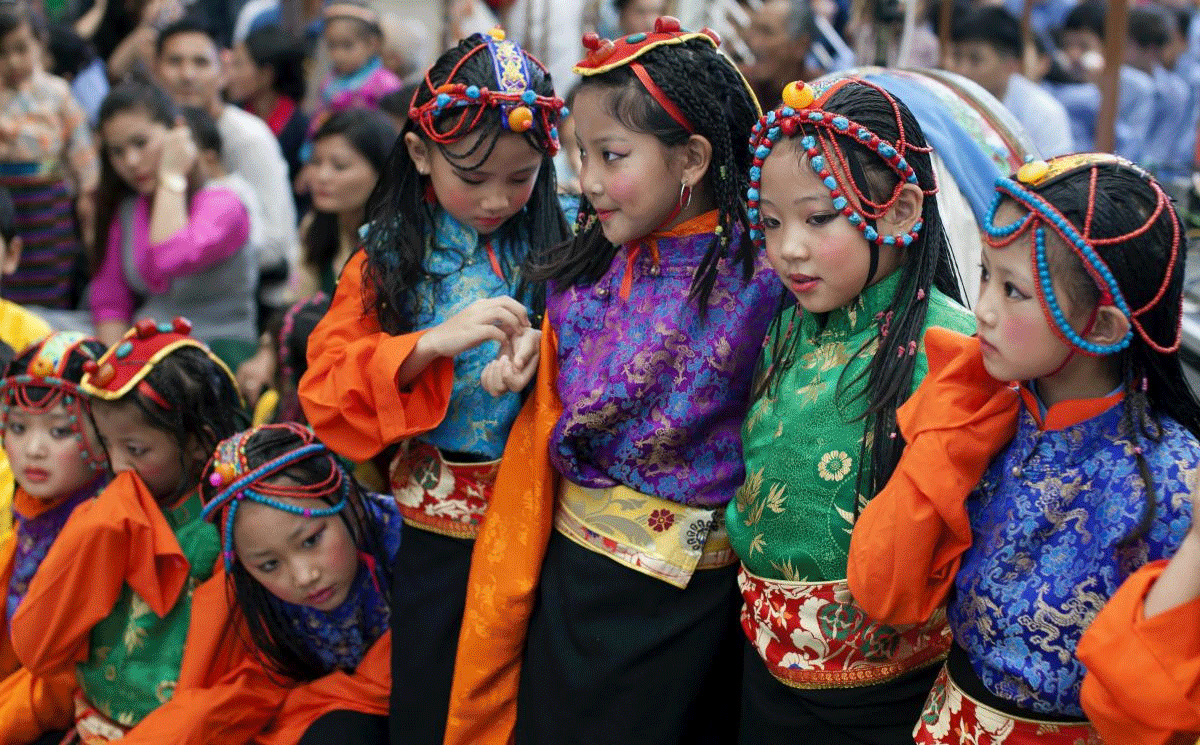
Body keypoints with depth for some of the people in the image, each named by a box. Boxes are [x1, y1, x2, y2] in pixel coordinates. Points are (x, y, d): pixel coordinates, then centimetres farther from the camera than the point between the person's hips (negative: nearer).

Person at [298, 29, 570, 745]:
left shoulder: (558, 252, 0)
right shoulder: (389, 260, -1)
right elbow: (329, 388, -9)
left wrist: (541, 356, -19)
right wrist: (436, 341, -23)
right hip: (437, 525, 0)